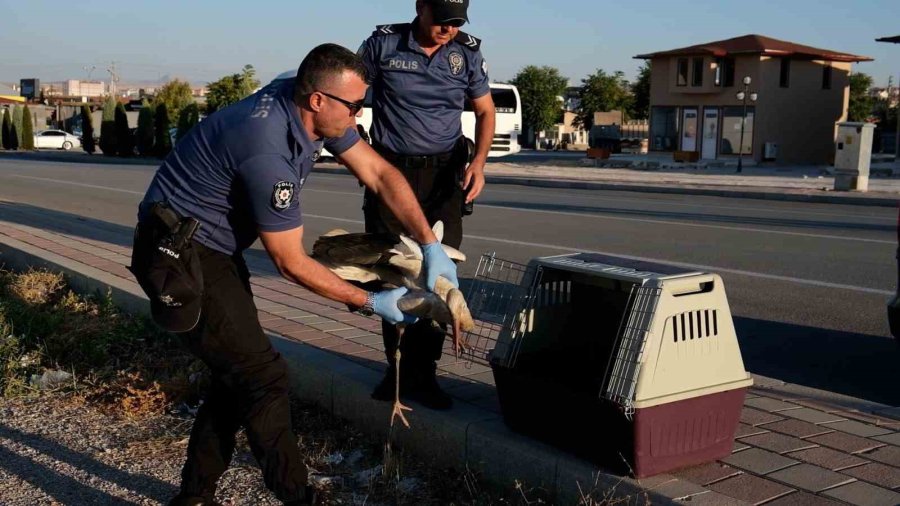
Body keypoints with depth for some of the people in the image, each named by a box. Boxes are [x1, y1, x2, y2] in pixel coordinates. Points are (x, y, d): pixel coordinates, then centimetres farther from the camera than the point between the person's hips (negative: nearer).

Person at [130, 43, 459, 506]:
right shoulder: (269, 152, -31)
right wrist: (370, 303, -14)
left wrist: (432, 247, -6)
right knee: (263, 376, -7)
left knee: (240, 376, 12)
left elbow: (378, 173, 0)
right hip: (180, 256, -9)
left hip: (215, 248, 9)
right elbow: (291, 263, -21)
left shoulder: (312, 107, -5)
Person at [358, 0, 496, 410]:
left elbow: (485, 112, 9)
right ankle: (397, 367, 18)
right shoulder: (383, 43, -4)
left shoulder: (468, 52, 1)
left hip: (443, 176, 1)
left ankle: (422, 375, 6)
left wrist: (478, 162, -8)